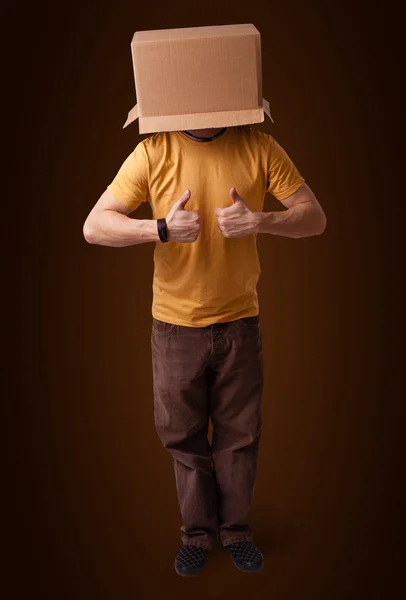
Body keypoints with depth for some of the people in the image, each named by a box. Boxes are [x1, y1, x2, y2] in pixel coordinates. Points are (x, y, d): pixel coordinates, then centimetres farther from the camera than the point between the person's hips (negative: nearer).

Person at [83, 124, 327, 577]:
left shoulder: (258, 147, -7)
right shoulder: (153, 152, -10)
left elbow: (314, 218, -6)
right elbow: (93, 227, -12)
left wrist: (259, 221, -25)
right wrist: (161, 229, -28)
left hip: (240, 323, 1)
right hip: (176, 326, 0)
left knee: (240, 434, 13)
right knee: (184, 436, 12)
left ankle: (236, 528, 35)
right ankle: (198, 531, 33)